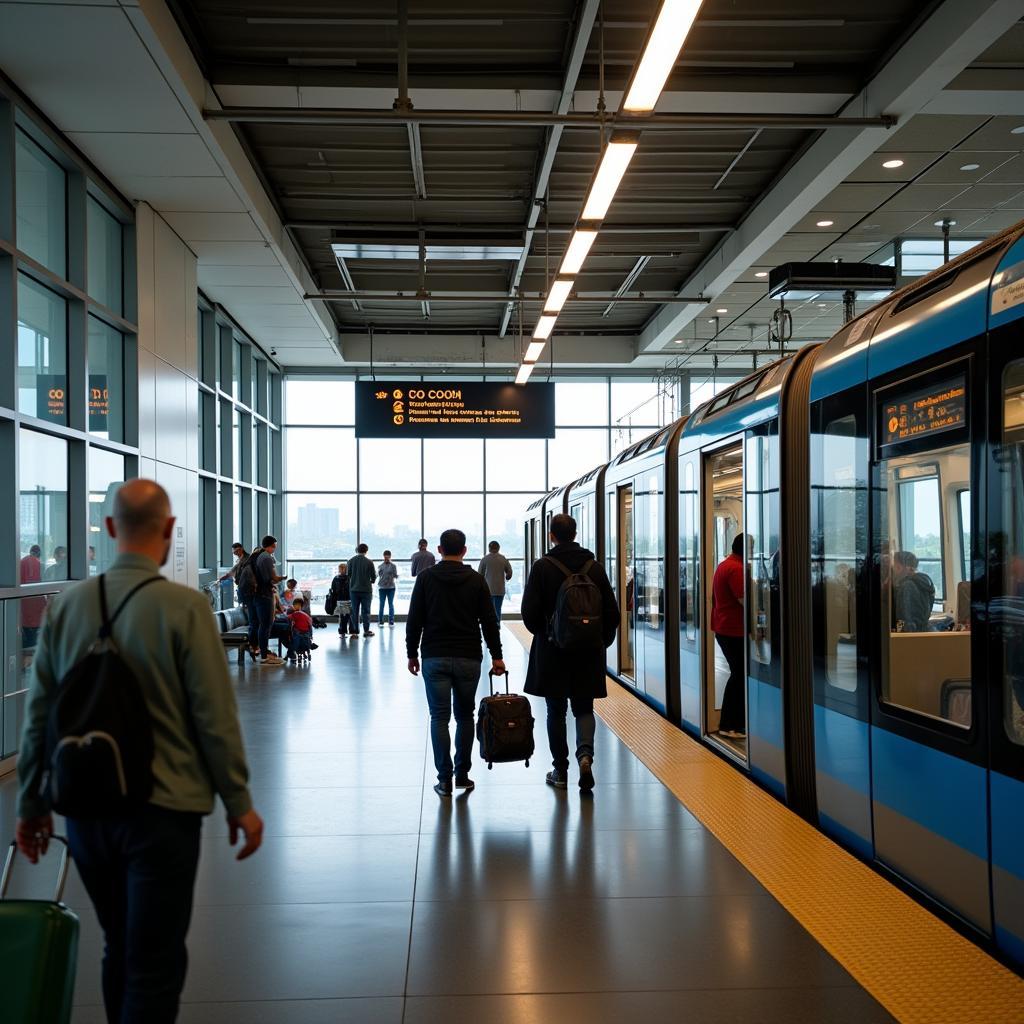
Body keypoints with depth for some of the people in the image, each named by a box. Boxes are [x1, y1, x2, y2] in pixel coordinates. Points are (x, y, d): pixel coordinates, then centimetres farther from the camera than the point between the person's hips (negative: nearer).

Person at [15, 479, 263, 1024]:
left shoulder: (66, 604, 1)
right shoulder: (184, 606, -14)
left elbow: (39, 714, 6)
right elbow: (214, 717, -12)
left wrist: (31, 804, 17)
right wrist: (239, 803, -2)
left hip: (85, 808, 5)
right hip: (161, 809, -5)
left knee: (120, 949, 21)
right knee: (155, 963, 5)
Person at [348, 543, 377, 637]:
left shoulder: (351, 561, -3)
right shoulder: (369, 562, -10)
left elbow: (348, 574, 2)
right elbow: (373, 576, -4)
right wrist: (372, 581, 19)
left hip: (353, 589, 2)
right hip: (366, 589, -2)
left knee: (354, 611, 7)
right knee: (365, 610, 7)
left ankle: (355, 631, 7)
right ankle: (366, 630, 8)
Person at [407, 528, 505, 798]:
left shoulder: (426, 577, 0)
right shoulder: (476, 579, 2)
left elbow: (414, 620, -1)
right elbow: (489, 621, -1)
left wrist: (412, 654, 8)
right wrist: (496, 656, 4)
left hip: (434, 658, -1)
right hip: (469, 659, 1)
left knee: (439, 717, 3)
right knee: (465, 716, 15)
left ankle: (445, 779, 0)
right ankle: (462, 774, 15)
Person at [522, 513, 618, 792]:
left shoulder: (542, 567, -8)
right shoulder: (594, 567, 1)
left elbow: (530, 611, -11)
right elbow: (612, 611, 2)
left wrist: (543, 634, 8)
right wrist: (602, 641, 14)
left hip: (552, 651, -2)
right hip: (589, 653, 2)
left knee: (556, 711, 10)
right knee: (584, 709, 12)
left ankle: (560, 771, 15)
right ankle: (585, 753, -13)